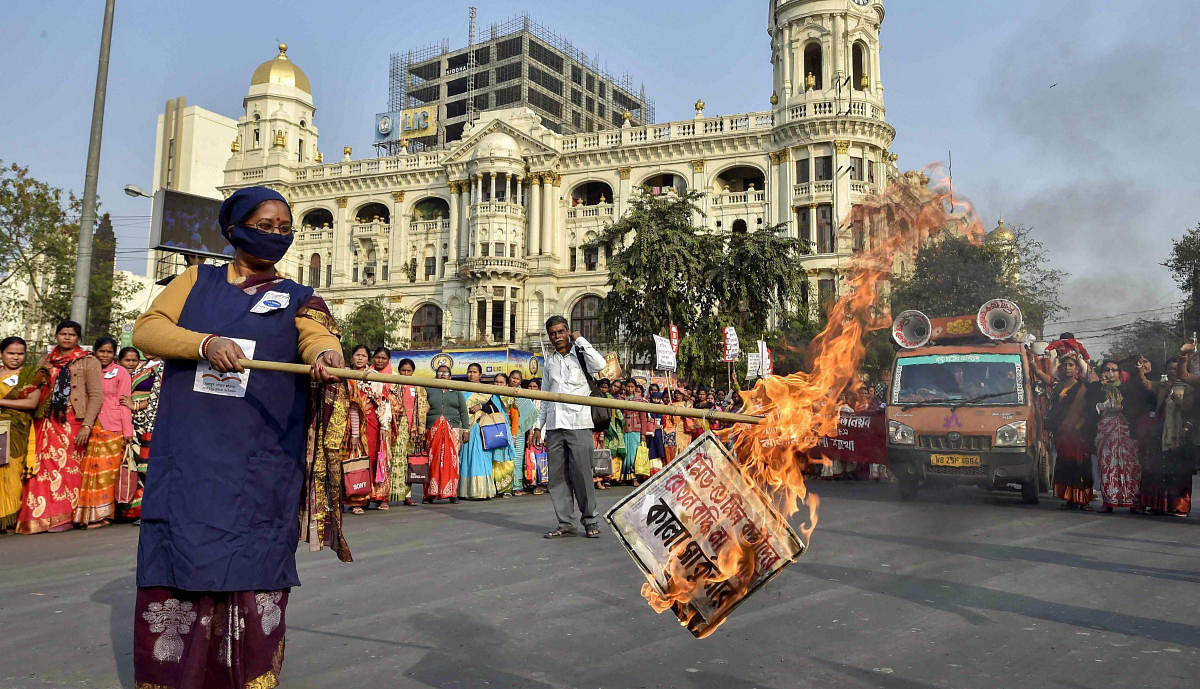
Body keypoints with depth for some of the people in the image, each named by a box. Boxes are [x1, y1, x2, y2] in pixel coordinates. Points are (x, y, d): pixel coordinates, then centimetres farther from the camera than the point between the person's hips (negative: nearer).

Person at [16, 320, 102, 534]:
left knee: (68, 467, -6)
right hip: (47, 423, 4)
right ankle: (42, 516, 6)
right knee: (43, 466, -2)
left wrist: (87, 426, -13)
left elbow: (96, 395, -3)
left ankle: (65, 517, 0)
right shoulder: (46, 361, 17)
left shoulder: (88, 362, 4)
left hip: (73, 423, -4)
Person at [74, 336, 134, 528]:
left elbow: (124, 402, -1)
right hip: (91, 427, 4)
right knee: (89, 469, 1)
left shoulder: (120, 372, 3)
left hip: (112, 428, -4)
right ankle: (89, 514, 8)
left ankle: (103, 514, 2)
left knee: (107, 469, -4)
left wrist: (127, 432, -7)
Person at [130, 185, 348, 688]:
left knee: (252, 581, -1)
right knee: (174, 571, 0)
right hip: (187, 459, 1)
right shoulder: (196, 281, 14)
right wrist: (206, 343, -18)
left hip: (260, 466, -1)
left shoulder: (298, 300, 10)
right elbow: (147, 329, 1)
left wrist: (326, 355, -34)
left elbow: (318, 337, -10)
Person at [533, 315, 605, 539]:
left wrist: (580, 340, -7)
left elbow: (599, 364, -18)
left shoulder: (579, 355, 5)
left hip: (578, 424, -5)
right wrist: (539, 425, 18)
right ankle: (565, 523, 9)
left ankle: (589, 521, 6)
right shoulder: (549, 361, 19)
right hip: (554, 426, 5)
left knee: (582, 474, -5)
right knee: (557, 476, 3)